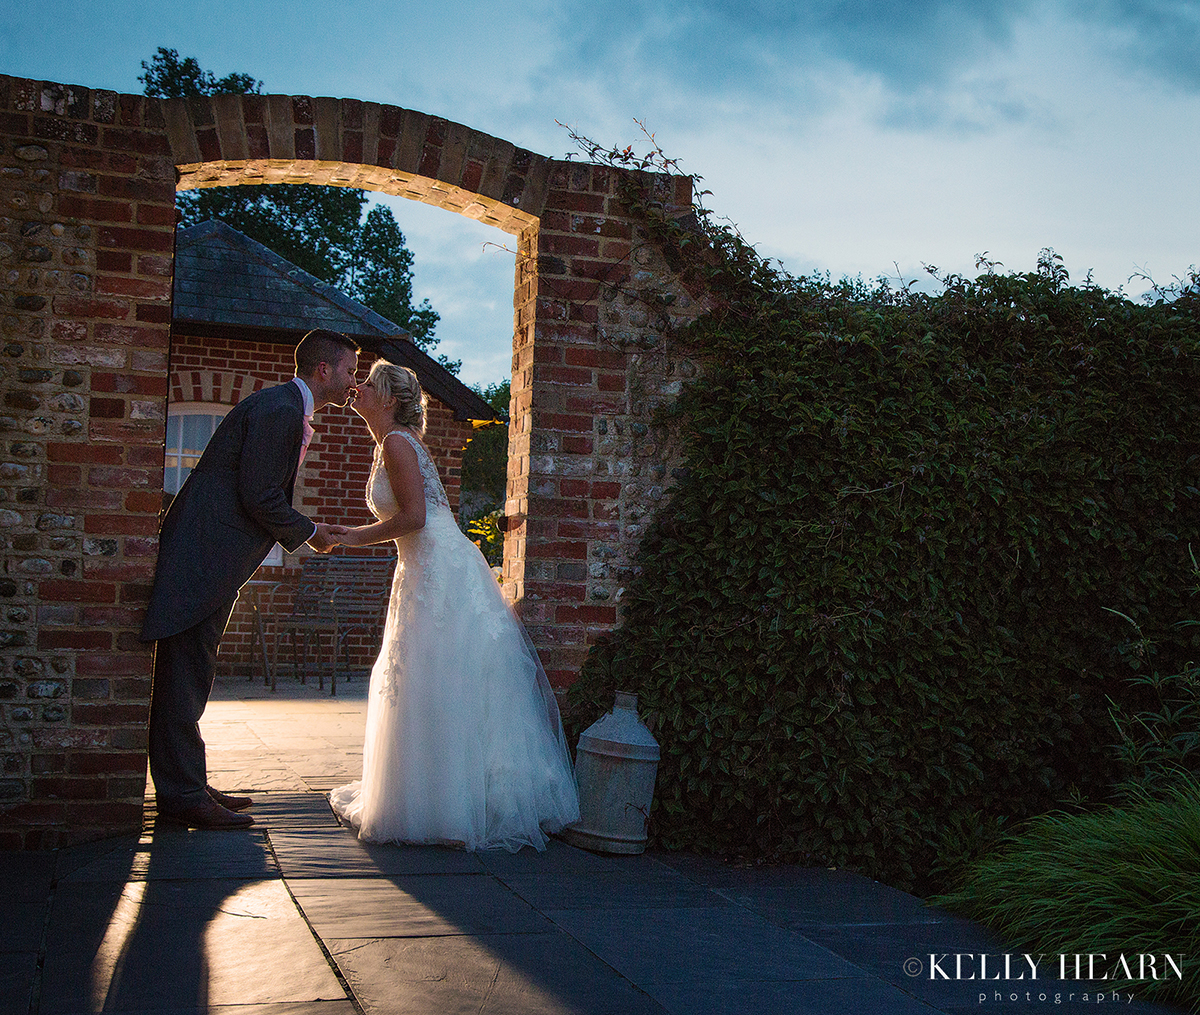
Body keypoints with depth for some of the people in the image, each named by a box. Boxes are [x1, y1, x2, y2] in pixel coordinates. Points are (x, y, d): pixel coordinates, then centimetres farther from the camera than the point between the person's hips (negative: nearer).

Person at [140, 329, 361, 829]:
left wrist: (306, 533, 12)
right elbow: (260, 498, -18)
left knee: (192, 671, 14)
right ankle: (183, 793, 0)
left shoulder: (290, 411, 17)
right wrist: (310, 533, -5)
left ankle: (186, 784, 21)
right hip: (202, 554, -11)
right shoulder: (279, 409, -15)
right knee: (185, 671, -5)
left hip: (214, 556, 11)